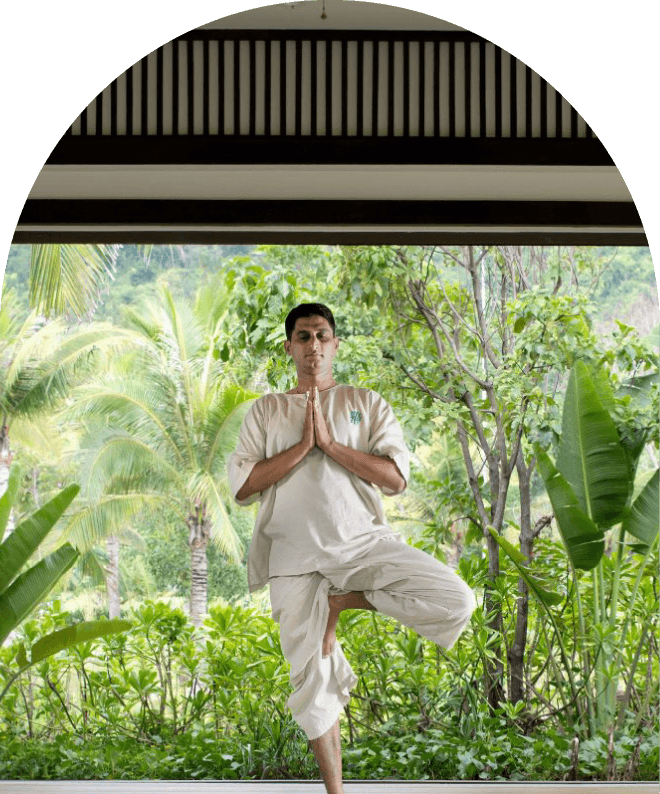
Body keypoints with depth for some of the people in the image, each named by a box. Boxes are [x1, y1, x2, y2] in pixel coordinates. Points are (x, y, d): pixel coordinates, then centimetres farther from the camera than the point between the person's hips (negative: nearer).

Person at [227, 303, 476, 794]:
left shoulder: (367, 404, 11)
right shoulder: (266, 411, 12)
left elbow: (396, 478, -3)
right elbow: (241, 486, -1)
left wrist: (330, 443, -9)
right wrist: (302, 446, -8)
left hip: (362, 540, 0)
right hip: (296, 556, 0)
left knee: (456, 603, -20)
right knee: (313, 681, 1)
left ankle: (342, 602, -3)